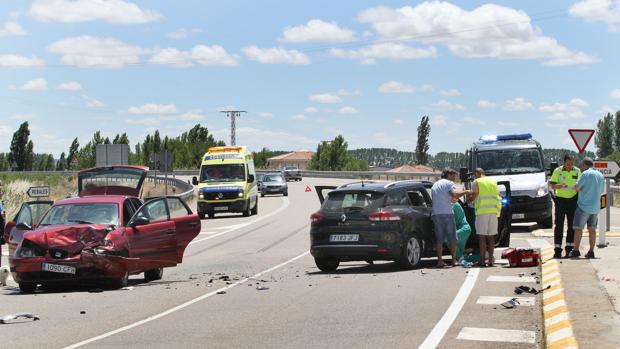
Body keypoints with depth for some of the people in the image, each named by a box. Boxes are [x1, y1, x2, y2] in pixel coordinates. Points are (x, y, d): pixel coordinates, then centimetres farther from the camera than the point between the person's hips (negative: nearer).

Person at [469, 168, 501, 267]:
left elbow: (473, 197, -7)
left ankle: (482, 260, -5)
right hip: (493, 211, 5)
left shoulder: (476, 182, 1)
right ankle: (491, 259, 6)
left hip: (482, 211, -5)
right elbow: (498, 196, 16)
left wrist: (469, 198, 13)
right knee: (491, 236, 8)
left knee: (482, 236, -3)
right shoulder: (493, 182, 18)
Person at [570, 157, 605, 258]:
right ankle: (591, 252, 9)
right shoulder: (600, 175, 10)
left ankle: (576, 251, -5)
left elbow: (577, 187, -13)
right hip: (595, 207, 7)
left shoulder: (586, 174, -12)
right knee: (592, 229, 10)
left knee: (578, 228, -2)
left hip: (584, 206, -6)